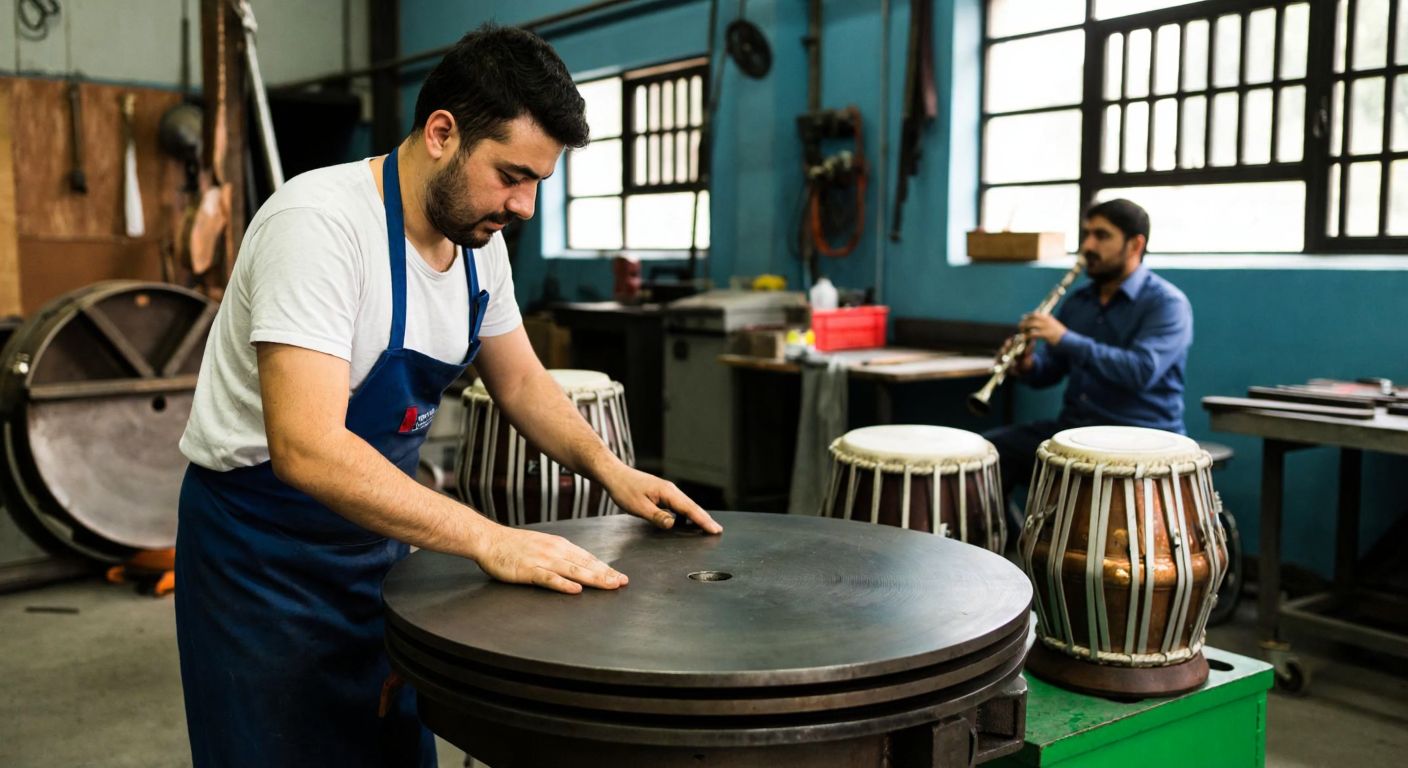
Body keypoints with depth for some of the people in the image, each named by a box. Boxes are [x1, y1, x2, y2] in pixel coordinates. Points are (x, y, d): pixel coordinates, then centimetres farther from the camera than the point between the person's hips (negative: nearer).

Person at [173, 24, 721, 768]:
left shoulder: (478, 238, -5)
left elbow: (520, 381, 8)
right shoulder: (319, 223, -29)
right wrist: (489, 539, -40)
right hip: (262, 546, -7)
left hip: (373, 533, 7)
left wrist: (609, 468, -8)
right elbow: (307, 449, -38)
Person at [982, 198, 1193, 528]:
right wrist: (1026, 365, -10)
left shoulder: (1167, 303, -9)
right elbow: (1047, 371, 14)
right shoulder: (1078, 300, 12)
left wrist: (1066, 339, -28)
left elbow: (1142, 371, -25)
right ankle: (1011, 544, 4)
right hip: (1072, 427, 7)